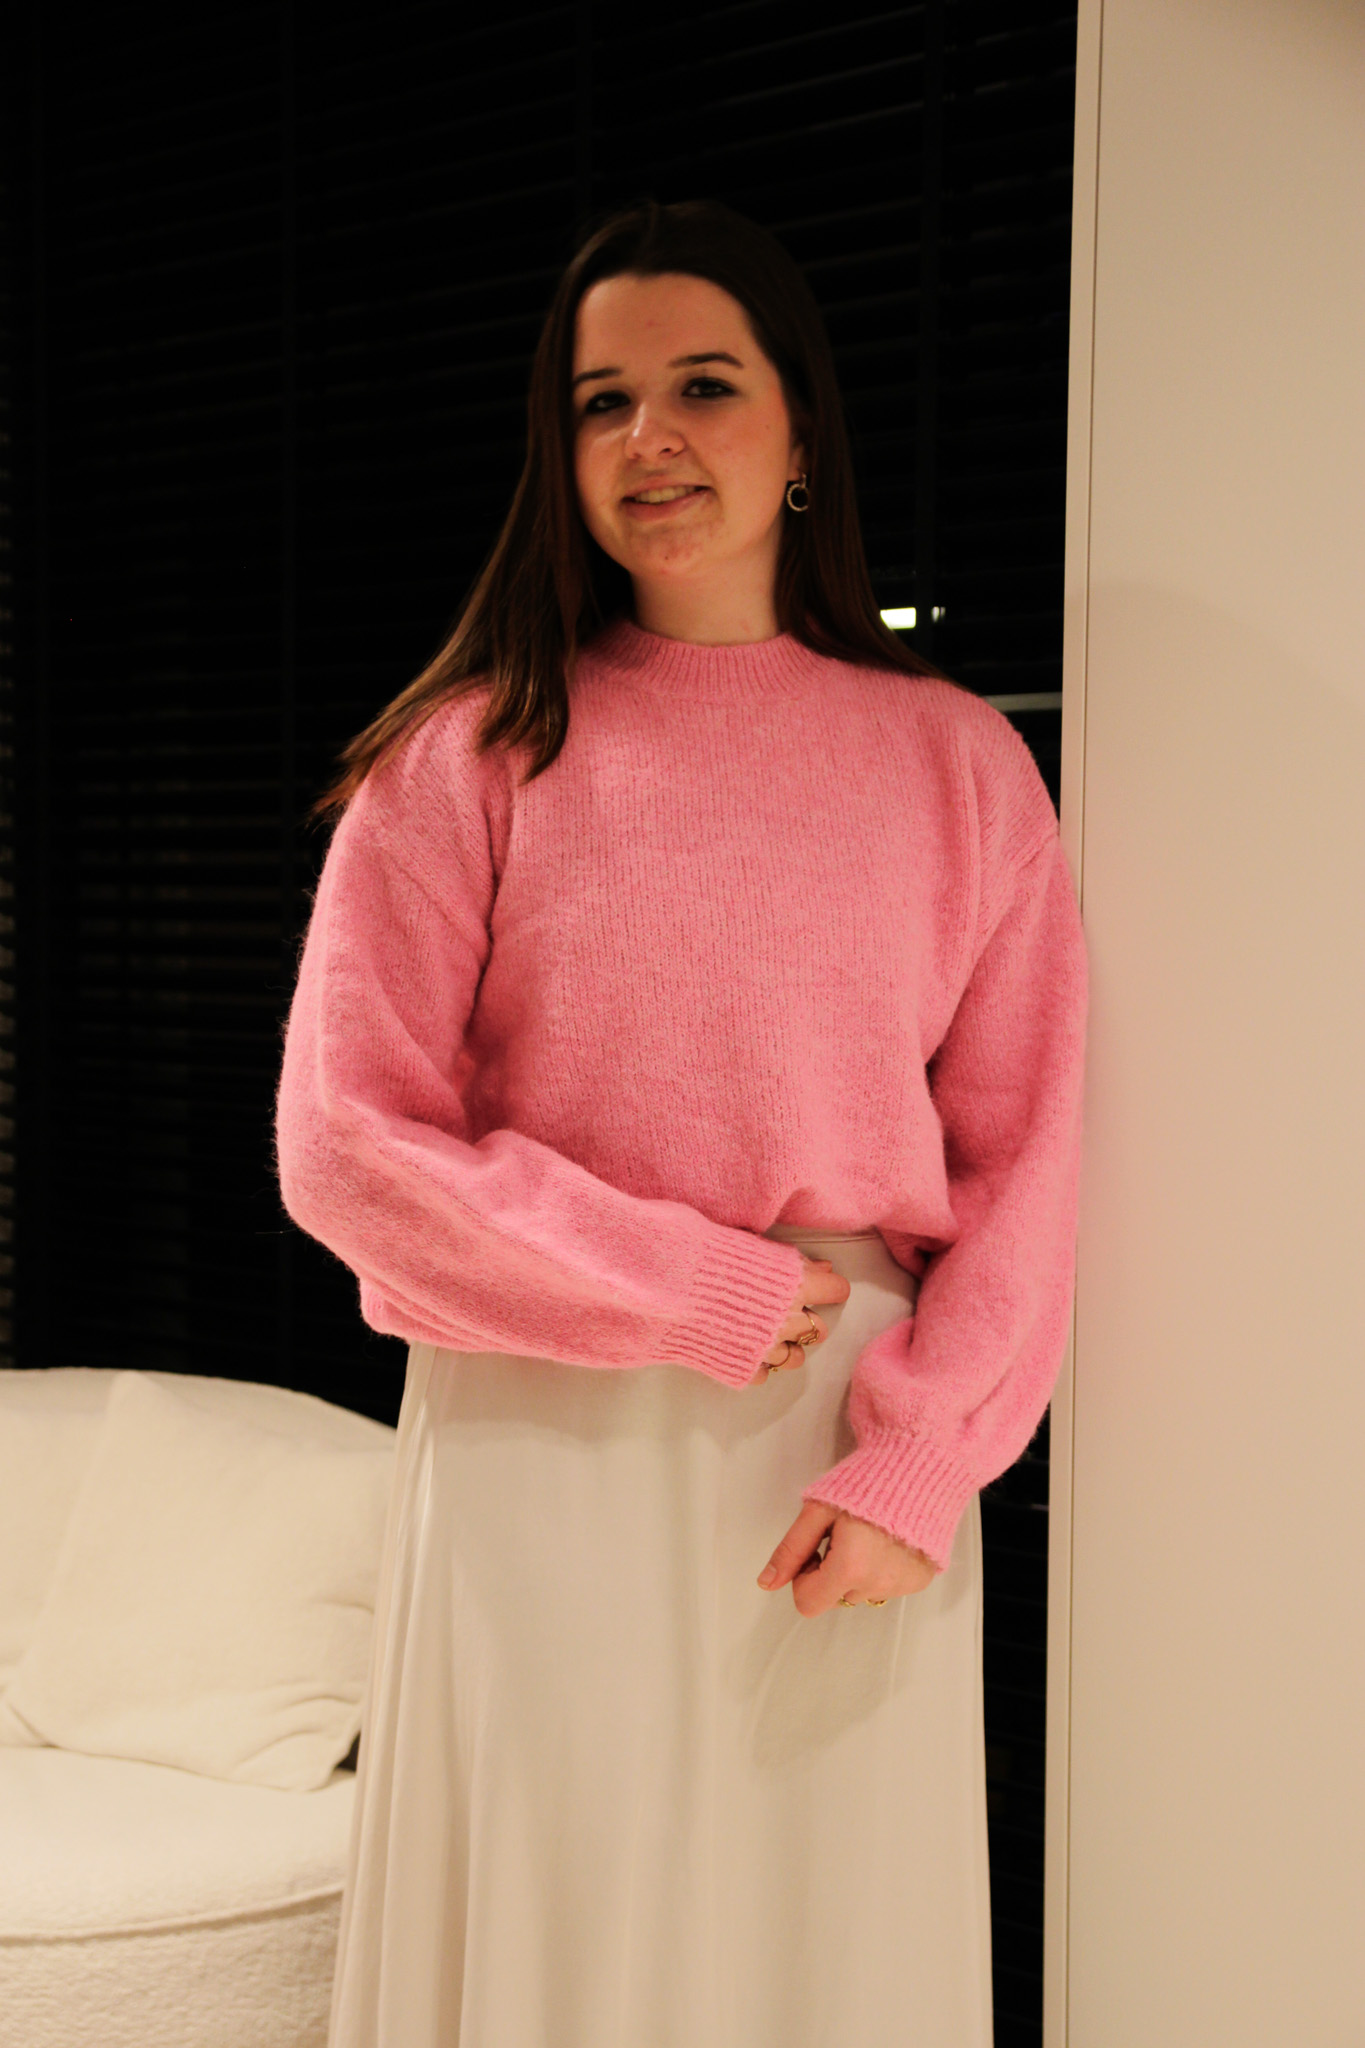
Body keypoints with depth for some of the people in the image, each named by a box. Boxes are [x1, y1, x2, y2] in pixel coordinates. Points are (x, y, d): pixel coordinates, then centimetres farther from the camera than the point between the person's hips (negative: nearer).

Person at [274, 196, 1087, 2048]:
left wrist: (914, 1462, -10)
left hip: (854, 1462, 1)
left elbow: (1022, 1157, 3)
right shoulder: (471, 752, 3)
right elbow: (344, 1139, -4)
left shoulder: (957, 762, 7)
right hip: (539, 1454, -1)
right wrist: (696, 1293, -9)